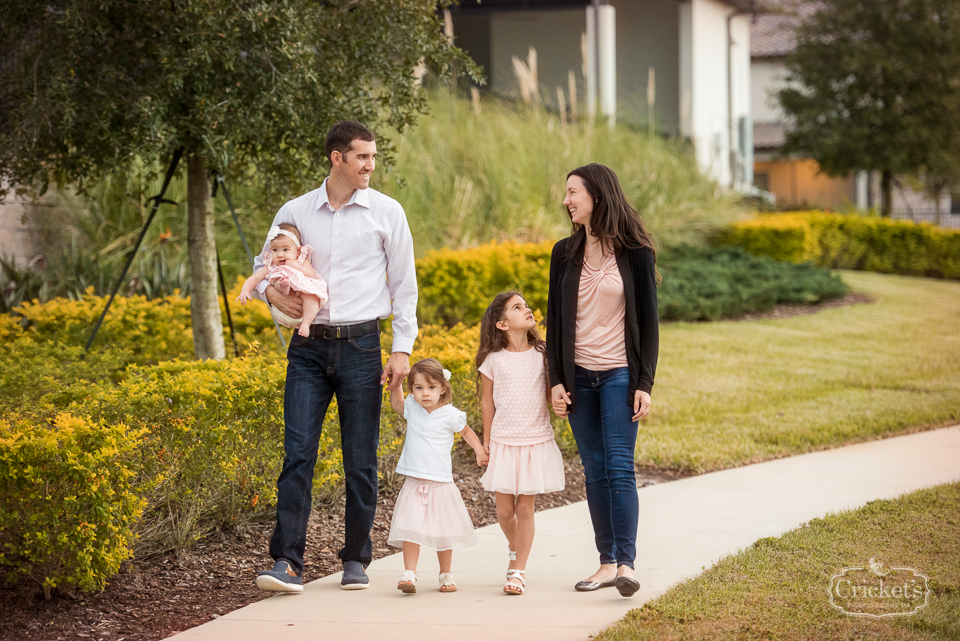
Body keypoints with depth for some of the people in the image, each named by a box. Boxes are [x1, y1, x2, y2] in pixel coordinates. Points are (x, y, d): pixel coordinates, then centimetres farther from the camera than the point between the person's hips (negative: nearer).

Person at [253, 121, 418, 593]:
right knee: (298, 452, -8)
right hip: (309, 346, 1)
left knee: (361, 461, 3)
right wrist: (271, 292, -6)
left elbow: (403, 284, 7)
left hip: (361, 346, -1)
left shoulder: (386, 212, 4)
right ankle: (287, 563, -9)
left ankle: (356, 559, 16)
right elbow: (262, 266, 18)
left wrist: (402, 349, 1)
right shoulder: (295, 213, 6)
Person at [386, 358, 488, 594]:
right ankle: (409, 574, -10)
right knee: (410, 531, -10)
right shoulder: (412, 408, 2)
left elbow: (466, 431, 9)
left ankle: (446, 575, 25)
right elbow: (396, 403, 25)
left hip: (440, 484, -1)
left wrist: (480, 451, -6)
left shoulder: (450, 415, -7)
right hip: (414, 485, 2)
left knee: (443, 533, 10)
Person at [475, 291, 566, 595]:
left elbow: (551, 394, 8)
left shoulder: (542, 355, 2)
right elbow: (487, 401, 7)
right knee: (504, 510, 3)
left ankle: (518, 571, 6)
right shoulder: (493, 360, -1)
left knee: (525, 508, -1)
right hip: (504, 443, 0)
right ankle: (516, 549, 33)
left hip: (536, 442, 0)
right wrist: (486, 441, 9)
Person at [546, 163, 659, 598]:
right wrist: (556, 380, 2)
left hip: (620, 374, -4)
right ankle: (607, 562, 9)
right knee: (595, 472, 5)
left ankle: (626, 563, -15)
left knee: (619, 468, -12)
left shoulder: (635, 253, -2)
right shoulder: (564, 254, 8)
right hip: (579, 377, 4)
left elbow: (648, 321, -1)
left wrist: (645, 384, -7)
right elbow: (555, 320, 10)